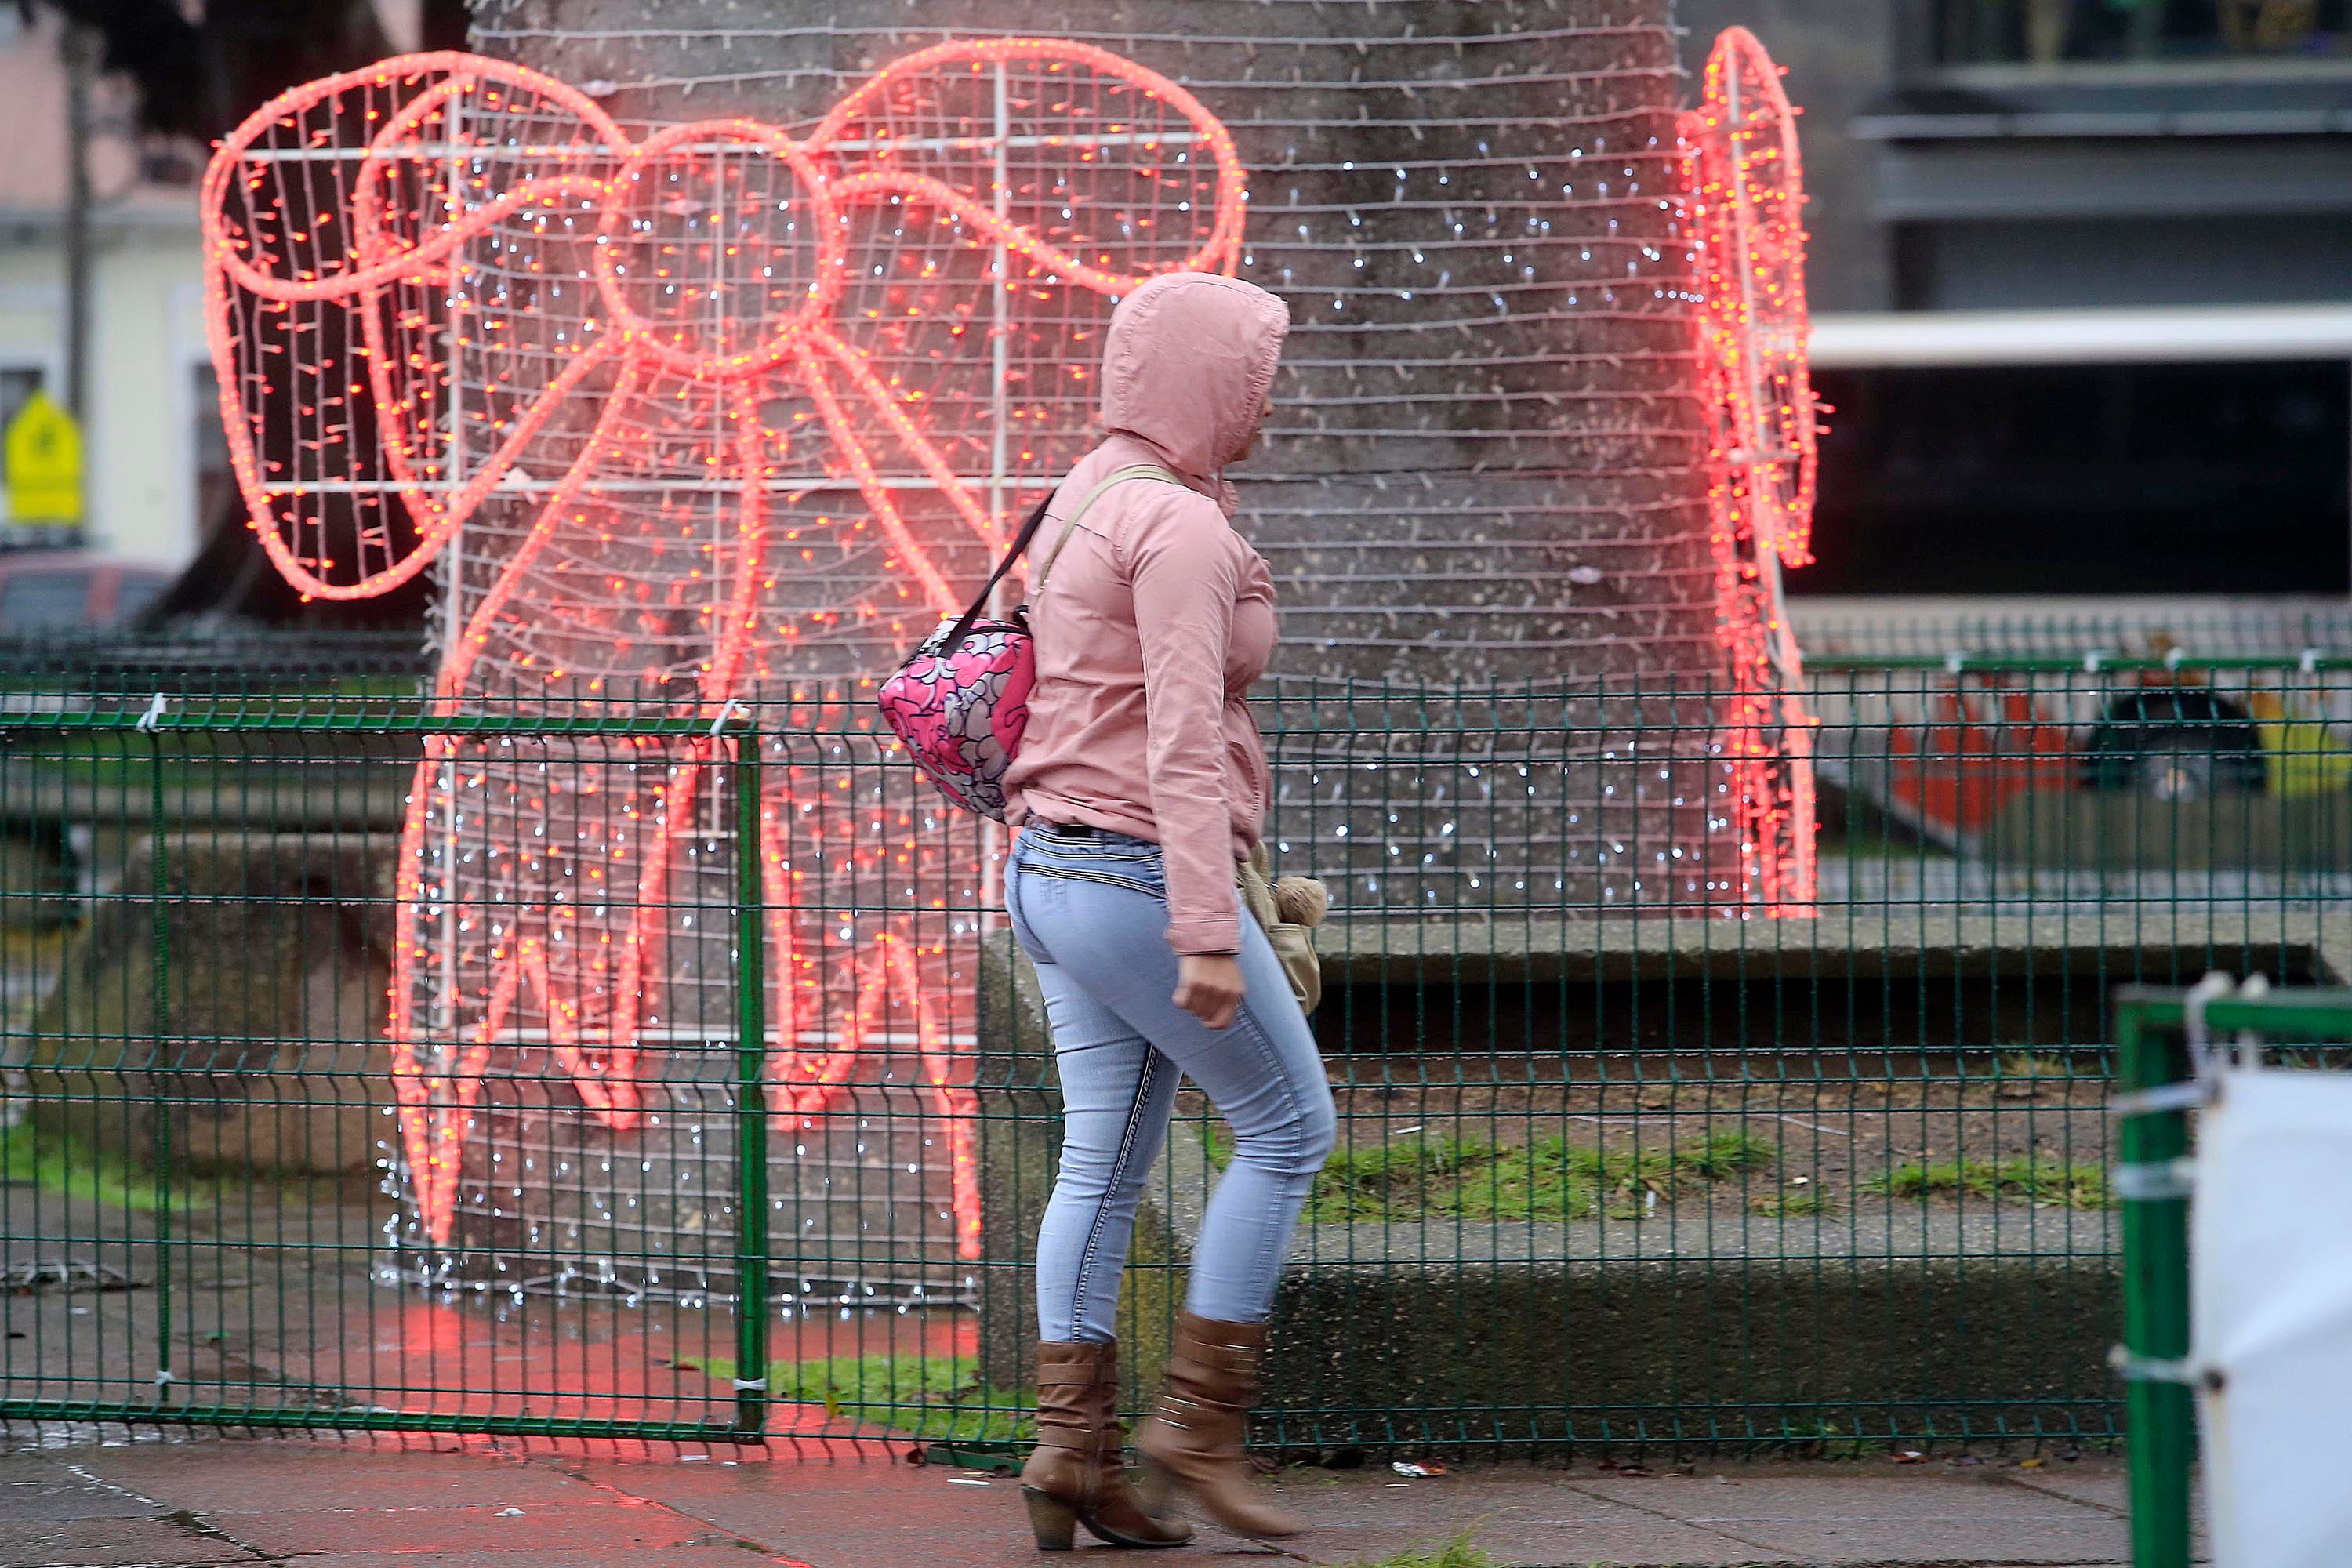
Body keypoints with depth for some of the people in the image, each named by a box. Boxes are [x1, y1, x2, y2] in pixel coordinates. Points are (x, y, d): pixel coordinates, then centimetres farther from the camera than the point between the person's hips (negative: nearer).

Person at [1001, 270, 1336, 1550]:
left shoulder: (1086, 502, 15)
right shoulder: (1178, 525, -16)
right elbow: (1184, 739, -22)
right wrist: (1209, 932, -25)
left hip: (1056, 870, 9)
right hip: (1146, 872, -9)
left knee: (1105, 1159, 8)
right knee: (1287, 1125, 3)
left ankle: (1070, 1450, 3)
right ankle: (1199, 1421, 1)